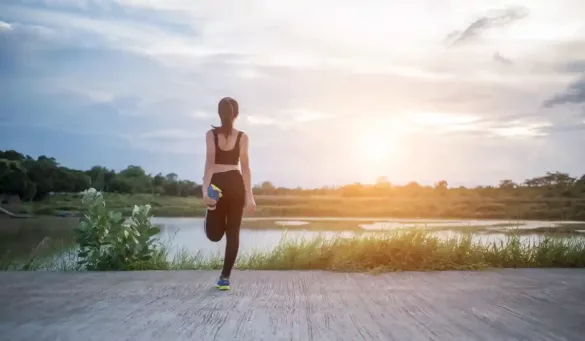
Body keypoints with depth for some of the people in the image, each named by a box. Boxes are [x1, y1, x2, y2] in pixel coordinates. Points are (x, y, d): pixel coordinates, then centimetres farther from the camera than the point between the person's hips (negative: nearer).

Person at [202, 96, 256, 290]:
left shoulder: (211, 134, 0)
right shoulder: (242, 137, 2)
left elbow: (209, 163, -9)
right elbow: (245, 169, 0)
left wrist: (205, 190, -12)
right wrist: (250, 195, 2)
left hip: (217, 184, 0)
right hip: (235, 184, 0)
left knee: (215, 234, 15)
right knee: (233, 232, 6)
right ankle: (225, 277, 5)